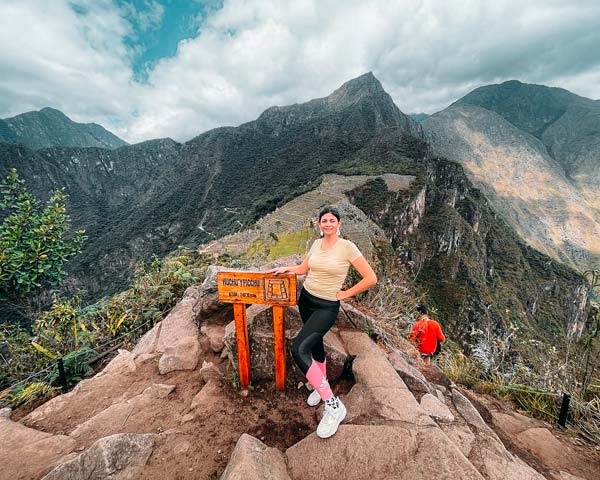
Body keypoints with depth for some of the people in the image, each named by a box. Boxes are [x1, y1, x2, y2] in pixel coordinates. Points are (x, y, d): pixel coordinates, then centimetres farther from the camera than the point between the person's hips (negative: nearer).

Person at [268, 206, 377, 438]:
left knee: (298, 350, -20)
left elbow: (371, 278, -15)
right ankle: (321, 385, 46)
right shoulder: (316, 244, 3)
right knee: (315, 344, 21)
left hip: (327, 306, -6)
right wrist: (286, 269, 1)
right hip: (305, 298, 7)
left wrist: (346, 294, -9)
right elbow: (303, 268, 17)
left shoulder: (347, 247, -15)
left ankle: (333, 405, -10)